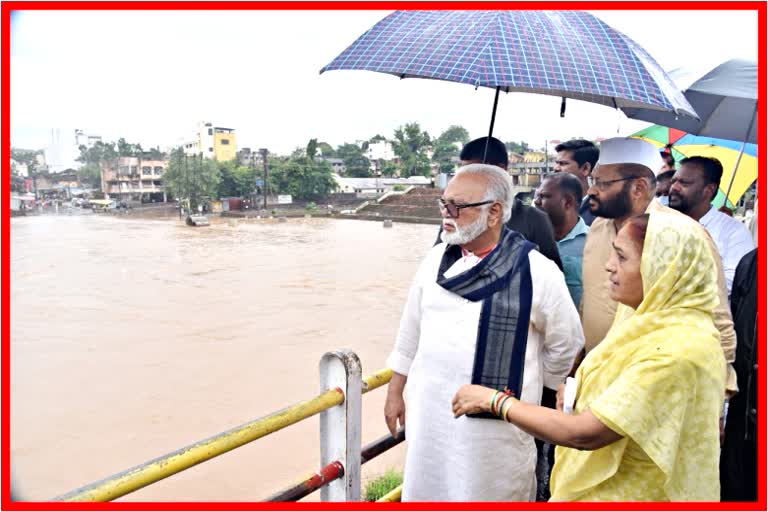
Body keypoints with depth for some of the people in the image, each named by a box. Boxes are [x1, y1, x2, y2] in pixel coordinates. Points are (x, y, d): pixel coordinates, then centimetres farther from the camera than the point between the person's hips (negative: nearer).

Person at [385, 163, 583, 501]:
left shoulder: (536, 271, -12)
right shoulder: (436, 260, 1)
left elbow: (566, 344, 0)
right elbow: (410, 333, 10)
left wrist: (531, 390, 9)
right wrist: (395, 392, 13)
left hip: (497, 424, -3)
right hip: (430, 416, 4)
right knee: (426, 492, 16)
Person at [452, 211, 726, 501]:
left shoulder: (677, 350, -28)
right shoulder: (660, 323, 2)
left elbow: (584, 433, -29)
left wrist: (494, 400, -20)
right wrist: (579, 394, -4)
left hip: (630, 494, -8)